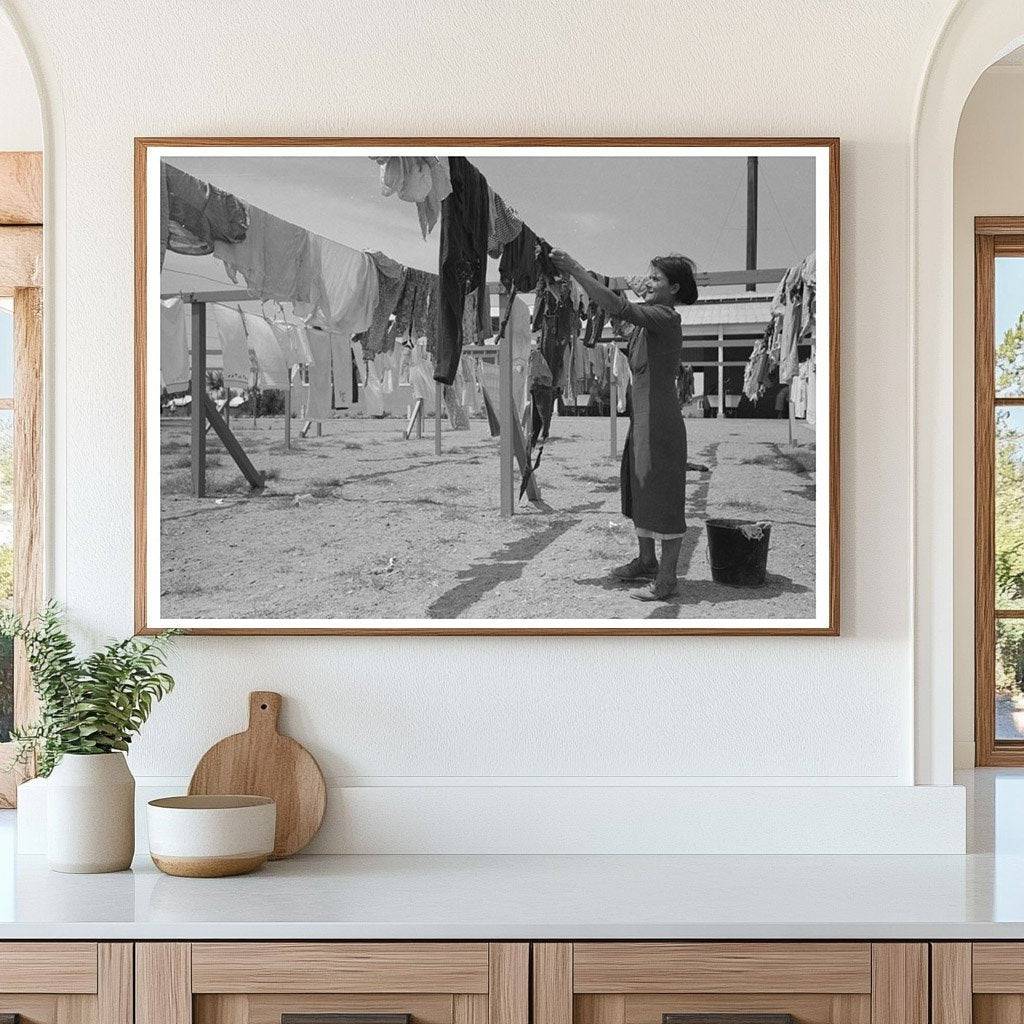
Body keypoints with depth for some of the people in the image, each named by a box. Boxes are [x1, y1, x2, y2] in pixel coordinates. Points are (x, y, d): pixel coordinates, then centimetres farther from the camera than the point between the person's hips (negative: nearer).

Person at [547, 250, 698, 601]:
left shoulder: (664, 318, -17)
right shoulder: (648, 316, 13)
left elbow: (618, 307, -28)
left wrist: (575, 269, -29)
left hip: (661, 420, -10)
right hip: (640, 416, 10)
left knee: (662, 496, -5)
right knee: (636, 489, 19)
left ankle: (667, 577, 1)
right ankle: (646, 561, 34)